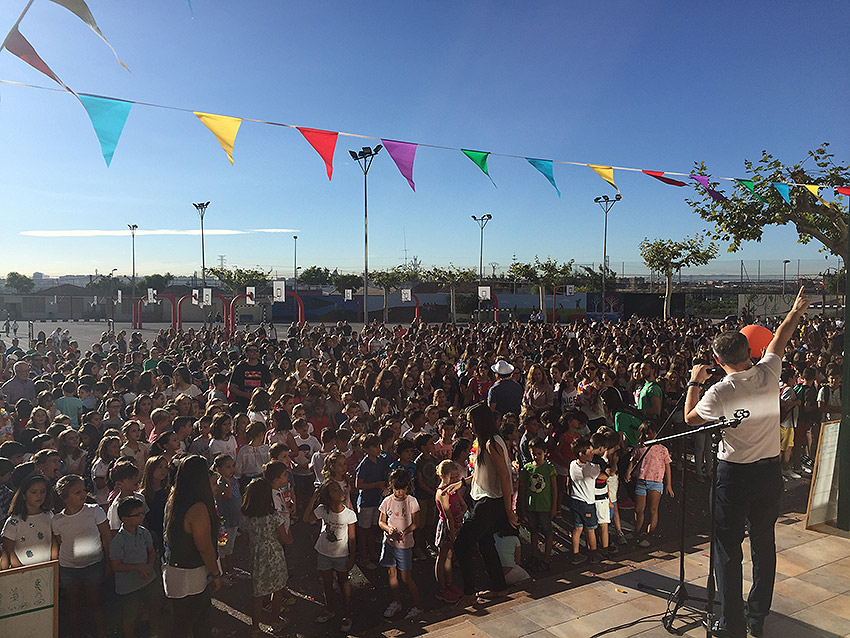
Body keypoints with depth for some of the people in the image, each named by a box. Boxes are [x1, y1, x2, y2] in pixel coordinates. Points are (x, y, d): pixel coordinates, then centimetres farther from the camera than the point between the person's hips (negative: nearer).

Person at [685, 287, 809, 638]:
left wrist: (694, 382, 9)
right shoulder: (768, 373, -6)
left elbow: (691, 418, -1)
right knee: (764, 542, 16)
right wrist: (797, 309, 31)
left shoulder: (719, 392, -18)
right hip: (770, 470, 5)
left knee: (728, 547, 4)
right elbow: (780, 338, 13)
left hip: (734, 474, -5)